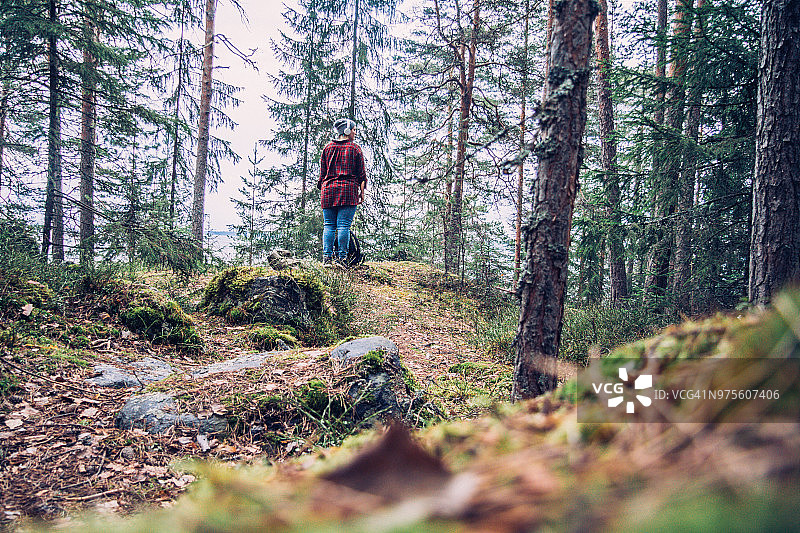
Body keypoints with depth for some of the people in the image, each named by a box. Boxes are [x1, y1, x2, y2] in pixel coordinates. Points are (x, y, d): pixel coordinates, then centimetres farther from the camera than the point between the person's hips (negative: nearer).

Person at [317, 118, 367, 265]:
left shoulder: (328, 148, 12)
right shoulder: (355, 148, 3)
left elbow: (322, 172, 13)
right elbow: (362, 173, 3)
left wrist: (323, 189, 19)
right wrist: (362, 192, 7)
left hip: (329, 189, 3)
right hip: (349, 189, -3)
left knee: (329, 225, 5)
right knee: (344, 225, -5)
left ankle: (327, 256, -1)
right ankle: (342, 258, -6)